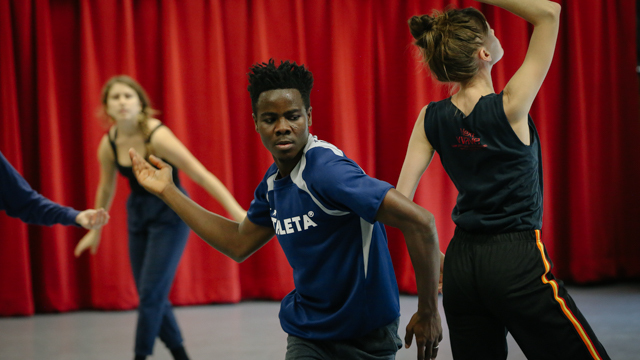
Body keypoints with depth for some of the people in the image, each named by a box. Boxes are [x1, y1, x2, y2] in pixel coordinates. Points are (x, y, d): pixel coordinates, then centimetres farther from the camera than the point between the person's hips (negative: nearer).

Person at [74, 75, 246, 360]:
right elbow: (106, 188, 12)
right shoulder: (108, 144, -6)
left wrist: (237, 212, -26)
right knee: (153, 296, 9)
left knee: (151, 293, -10)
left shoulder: (158, 137, -24)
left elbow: (202, 175, -24)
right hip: (138, 214, 6)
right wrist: (95, 230, 22)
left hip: (170, 214, -6)